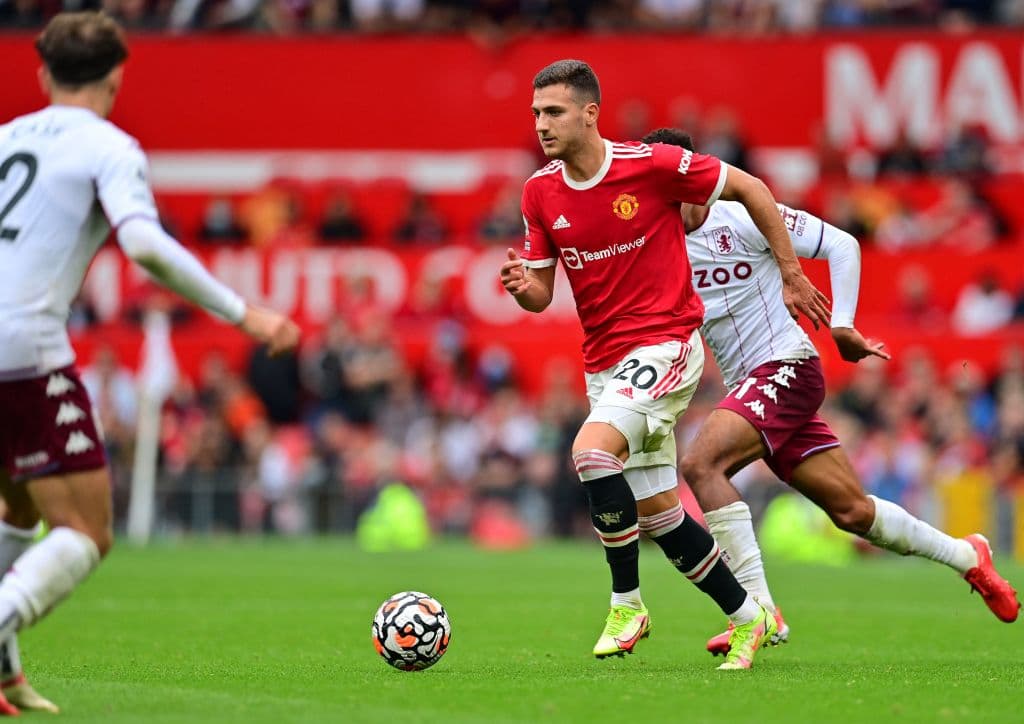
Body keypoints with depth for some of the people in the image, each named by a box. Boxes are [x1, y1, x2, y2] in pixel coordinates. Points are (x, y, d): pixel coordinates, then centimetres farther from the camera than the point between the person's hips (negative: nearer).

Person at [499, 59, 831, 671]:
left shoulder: (654, 165, -14)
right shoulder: (540, 192, 2)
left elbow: (749, 187, -2)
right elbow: (542, 294, 7)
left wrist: (792, 273, 1)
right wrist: (523, 285, -17)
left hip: (666, 343, -7)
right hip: (604, 361, 7)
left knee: (592, 450, -27)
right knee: (658, 513, 7)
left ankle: (627, 603, -14)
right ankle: (748, 618, 23)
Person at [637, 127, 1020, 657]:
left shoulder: (740, 220, -10)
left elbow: (841, 245, -6)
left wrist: (841, 324, -11)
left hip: (786, 367, -7)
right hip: (746, 387, 7)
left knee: (701, 462, -27)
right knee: (851, 511, 10)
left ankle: (759, 610, -28)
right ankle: (967, 556, 31)